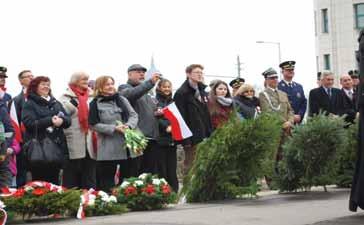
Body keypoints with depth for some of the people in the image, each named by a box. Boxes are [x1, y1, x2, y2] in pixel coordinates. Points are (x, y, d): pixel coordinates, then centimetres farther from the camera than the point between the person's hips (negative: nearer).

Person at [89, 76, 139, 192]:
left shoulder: (121, 99, 11)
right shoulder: (95, 104, -2)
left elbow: (134, 115, 8)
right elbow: (94, 124, -8)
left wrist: (128, 125, -14)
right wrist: (114, 128, -17)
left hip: (129, 145, 4)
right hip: (108, 149, -4)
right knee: (107, 182, 0)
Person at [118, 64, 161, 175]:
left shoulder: (147, 93, 27)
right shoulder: (124, 88, 3)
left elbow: (154, 110, 37)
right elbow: (132, 94, -20)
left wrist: (158, 113, 12)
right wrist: (150, 82, -31)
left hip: (152, 138, 7)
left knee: (153, 173, 7)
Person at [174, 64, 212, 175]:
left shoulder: (203, 92, 17)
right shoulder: (181, 93, -8)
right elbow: (180, 117, -14)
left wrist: (210, 134, 13)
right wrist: (185, 139, -20)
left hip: (204, 137, 7)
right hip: (192, 137, -7)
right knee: (190, 166, -3)